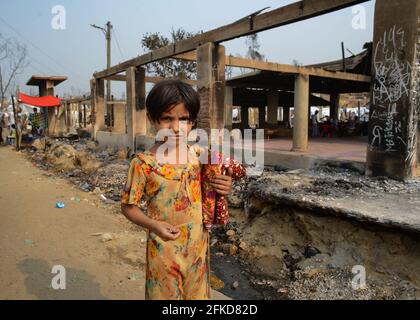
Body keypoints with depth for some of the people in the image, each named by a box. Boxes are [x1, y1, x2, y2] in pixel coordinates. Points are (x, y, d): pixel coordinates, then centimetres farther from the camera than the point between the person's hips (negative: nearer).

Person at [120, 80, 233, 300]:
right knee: (165, 293, 13)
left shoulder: (199, 156, -3)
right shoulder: (144, 163, -15)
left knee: (197, 294, 20)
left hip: (198, 246, 4)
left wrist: (223, 189, -11)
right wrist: (154, 225, -22)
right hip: (165, 249, -3)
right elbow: (128, 206, -7)